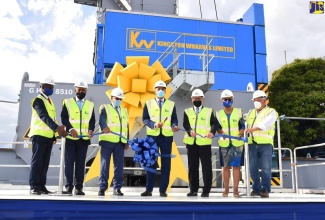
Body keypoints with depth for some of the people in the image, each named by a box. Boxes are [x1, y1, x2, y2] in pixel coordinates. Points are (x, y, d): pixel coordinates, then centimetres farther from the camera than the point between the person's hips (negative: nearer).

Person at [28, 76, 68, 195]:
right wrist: (57, 128, -34)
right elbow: (44, 116, -22)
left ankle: (41, 186, 10)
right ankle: (33, 186, -3)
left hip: (49, 136, 8)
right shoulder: (38, 100, -8)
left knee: (45, 162, 7)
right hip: (39, 135, -8)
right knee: (37, 161, -7)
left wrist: (54, 135, 14)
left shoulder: (50, 101, 19)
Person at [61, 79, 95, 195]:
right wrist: (70, 129, -17)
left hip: (84, 138, 2)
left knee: (81, 163, 3)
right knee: (69, 163, 1)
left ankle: (78, 187, 8)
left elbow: (92, 120, 8)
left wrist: (91, 129, -11)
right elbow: (64, 118, -1)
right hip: (70, 137, -1)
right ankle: (69, 186, 9)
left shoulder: (90, 104, 14)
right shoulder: (67, 102, 7)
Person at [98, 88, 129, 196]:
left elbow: (126, 126, 18)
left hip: (120, 142, 4)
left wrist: (127, 141, 10)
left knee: (119, 166, 2)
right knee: (104, 165, -1)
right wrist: (104, 127, -37)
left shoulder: (124, 110, 21)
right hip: (107, 140, -4)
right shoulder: (104, 107, 6)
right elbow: (101, 119, -15)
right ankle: (102, 187, 6)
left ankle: (117, 188, 9)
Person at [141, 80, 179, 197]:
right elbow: (145, 119, 2)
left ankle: (163, 190, 10)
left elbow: (174, 119, 7)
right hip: (152, 135, -1)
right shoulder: (148, 103, 8)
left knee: (166, 163, 2)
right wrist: (154, 124, -16)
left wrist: (174, 126, -15)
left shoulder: (171, 104, 10)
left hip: (167, 136, 1)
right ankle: (149, 189, 10)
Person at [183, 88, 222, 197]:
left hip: (205, 143, -2)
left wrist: (212, 131, -21)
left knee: (206, 167, -1)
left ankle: (206, 190, 6)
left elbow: (215, 123, 0)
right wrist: (190, 131, -20)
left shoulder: (209, 111, 9)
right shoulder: (187, 111, 12)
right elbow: (185, 124, 0)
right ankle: (193, 189, 16)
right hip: (191, 143, 2)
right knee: (192, 167, 7)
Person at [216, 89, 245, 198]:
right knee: (225, 166, 5)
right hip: (224, 143, 1)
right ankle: (226, 189, 13)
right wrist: (222, 133, -15)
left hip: (237, 143, -1)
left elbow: (242, 126, 7)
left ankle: (235, 189, 6)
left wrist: (240, 133, -13)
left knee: (236, 166, -1)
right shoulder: (218, 113, 8)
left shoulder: (238, 111, 7)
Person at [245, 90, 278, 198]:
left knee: (266, 168, -4)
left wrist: (253, 128, -30)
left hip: (265, 144, -4)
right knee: (253, 168, 5)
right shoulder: (250, 113, 21)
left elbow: (265, 124, -15)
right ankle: (256, 188, 17)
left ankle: (265, 189, 5)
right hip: (252, 144, 4)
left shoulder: (271, 112, 3)